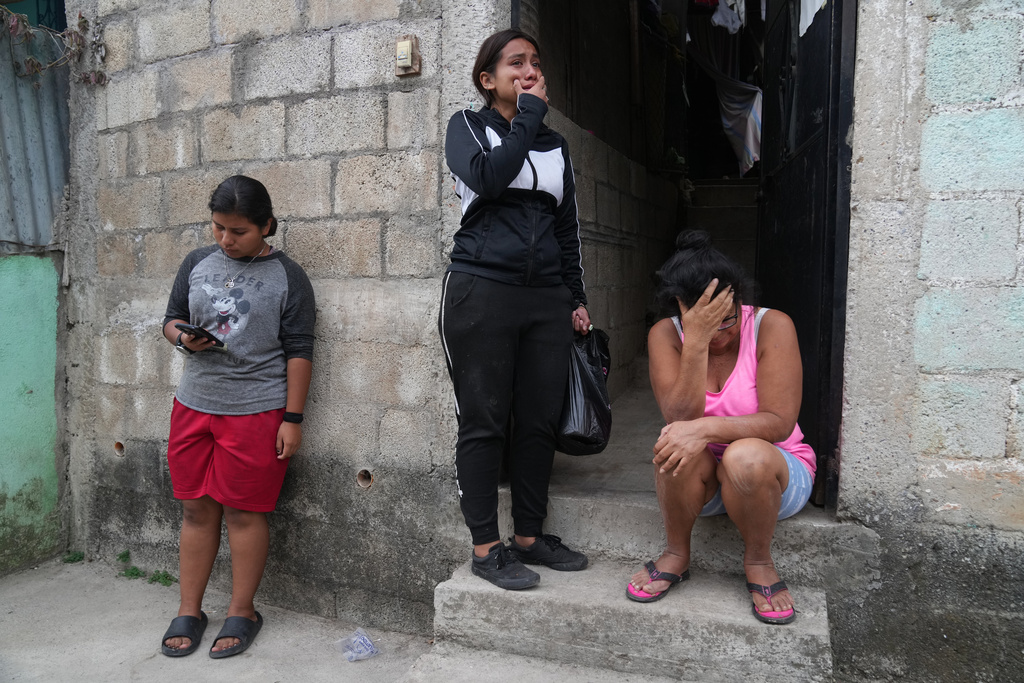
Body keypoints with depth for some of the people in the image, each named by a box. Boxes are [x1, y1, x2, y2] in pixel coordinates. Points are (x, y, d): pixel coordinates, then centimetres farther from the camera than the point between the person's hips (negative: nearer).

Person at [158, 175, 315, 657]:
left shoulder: (287, 277, -4)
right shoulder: (197, 263, 8)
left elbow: (298, 351, -6)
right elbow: (171, 318, 17)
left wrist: (292, 419, -9)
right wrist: (183, 338, -7)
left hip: (256, 412, -4)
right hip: (193, 405, 4)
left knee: (244, 512, 4)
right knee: (196, 509, 11)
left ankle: (242, 612, 20)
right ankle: (189, 610, 25)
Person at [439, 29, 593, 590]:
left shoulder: (554, 144, 20)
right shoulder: (468, 126, 8)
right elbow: (487, 178, -15)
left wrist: (576, 298, 16)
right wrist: (530, 113, -5)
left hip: (547, 297, 5)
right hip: (482, 291, -4)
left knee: (538, 422, 5)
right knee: (484, 423, -1)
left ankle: (529, 537, 19)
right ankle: (486, 548, 9)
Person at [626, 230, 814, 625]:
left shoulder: (772, 326, -17)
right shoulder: (667, 335, -11)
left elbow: (779, 422, -23)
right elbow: (681, 418, -24)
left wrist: (706, 429, -37)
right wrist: (696, 341, -33)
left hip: (776, 472, -1)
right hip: (701, 478, 2)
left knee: (746, 455, -35)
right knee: (677, 448, -31)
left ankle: (758, 562, -5)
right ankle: (676, 555, -4)